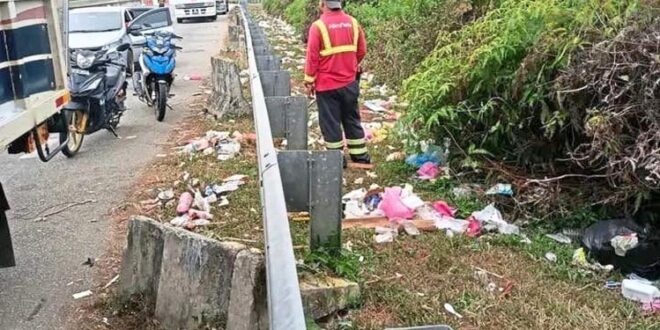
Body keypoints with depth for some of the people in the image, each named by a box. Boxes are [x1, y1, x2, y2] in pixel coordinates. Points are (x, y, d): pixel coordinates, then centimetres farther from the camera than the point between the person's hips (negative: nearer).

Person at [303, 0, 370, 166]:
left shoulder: (318, 26, -14)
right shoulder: (353, 22, 0)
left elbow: (312, 57, -12)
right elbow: (362, 51, 8)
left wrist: (309, 82, -3)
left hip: (326, 85, -5)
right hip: (350, 83, 5)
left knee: (330, 123, 6)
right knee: (352, 120, 16)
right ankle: (361, 156, 23)